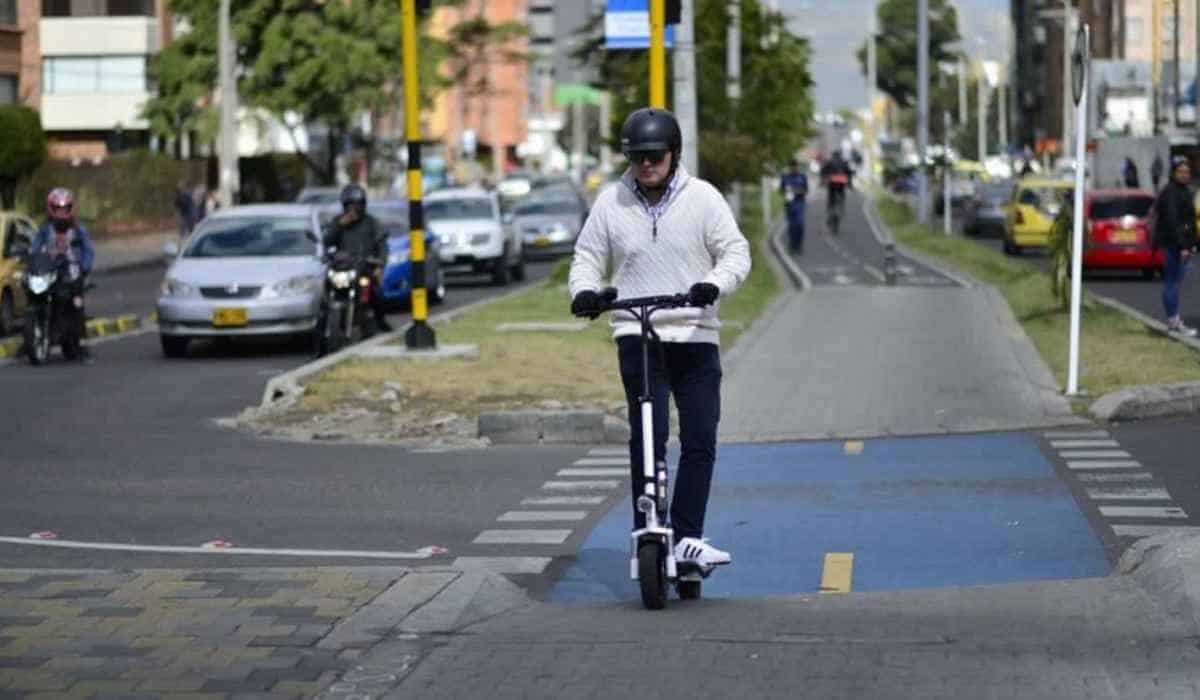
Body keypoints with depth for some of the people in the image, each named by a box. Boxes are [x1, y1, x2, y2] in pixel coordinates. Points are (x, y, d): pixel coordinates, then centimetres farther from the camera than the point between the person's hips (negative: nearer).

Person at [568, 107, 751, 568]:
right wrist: (585, 291, -11)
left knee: (700, 440, -1)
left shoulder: (702, 198, 1)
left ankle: (687, 538, 6)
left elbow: (736, 251, -2)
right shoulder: (610, 202, 5)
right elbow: (587, 257, 11)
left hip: (696, 334, 1)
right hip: (637, 335, -1)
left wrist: (714, 285, -22)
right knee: (647, 437, -10)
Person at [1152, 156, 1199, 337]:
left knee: (1174, 282, 13)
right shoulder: (1171, 192, -14)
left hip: (1182, 243, 10)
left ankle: (1174, 322, 19)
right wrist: (1182, 246, -24)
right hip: (1173, 244, -10)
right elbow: (1172, 221, -21)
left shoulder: (1185, 191, 16)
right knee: (1172, 282, -7)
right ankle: (1173, 323, -6)